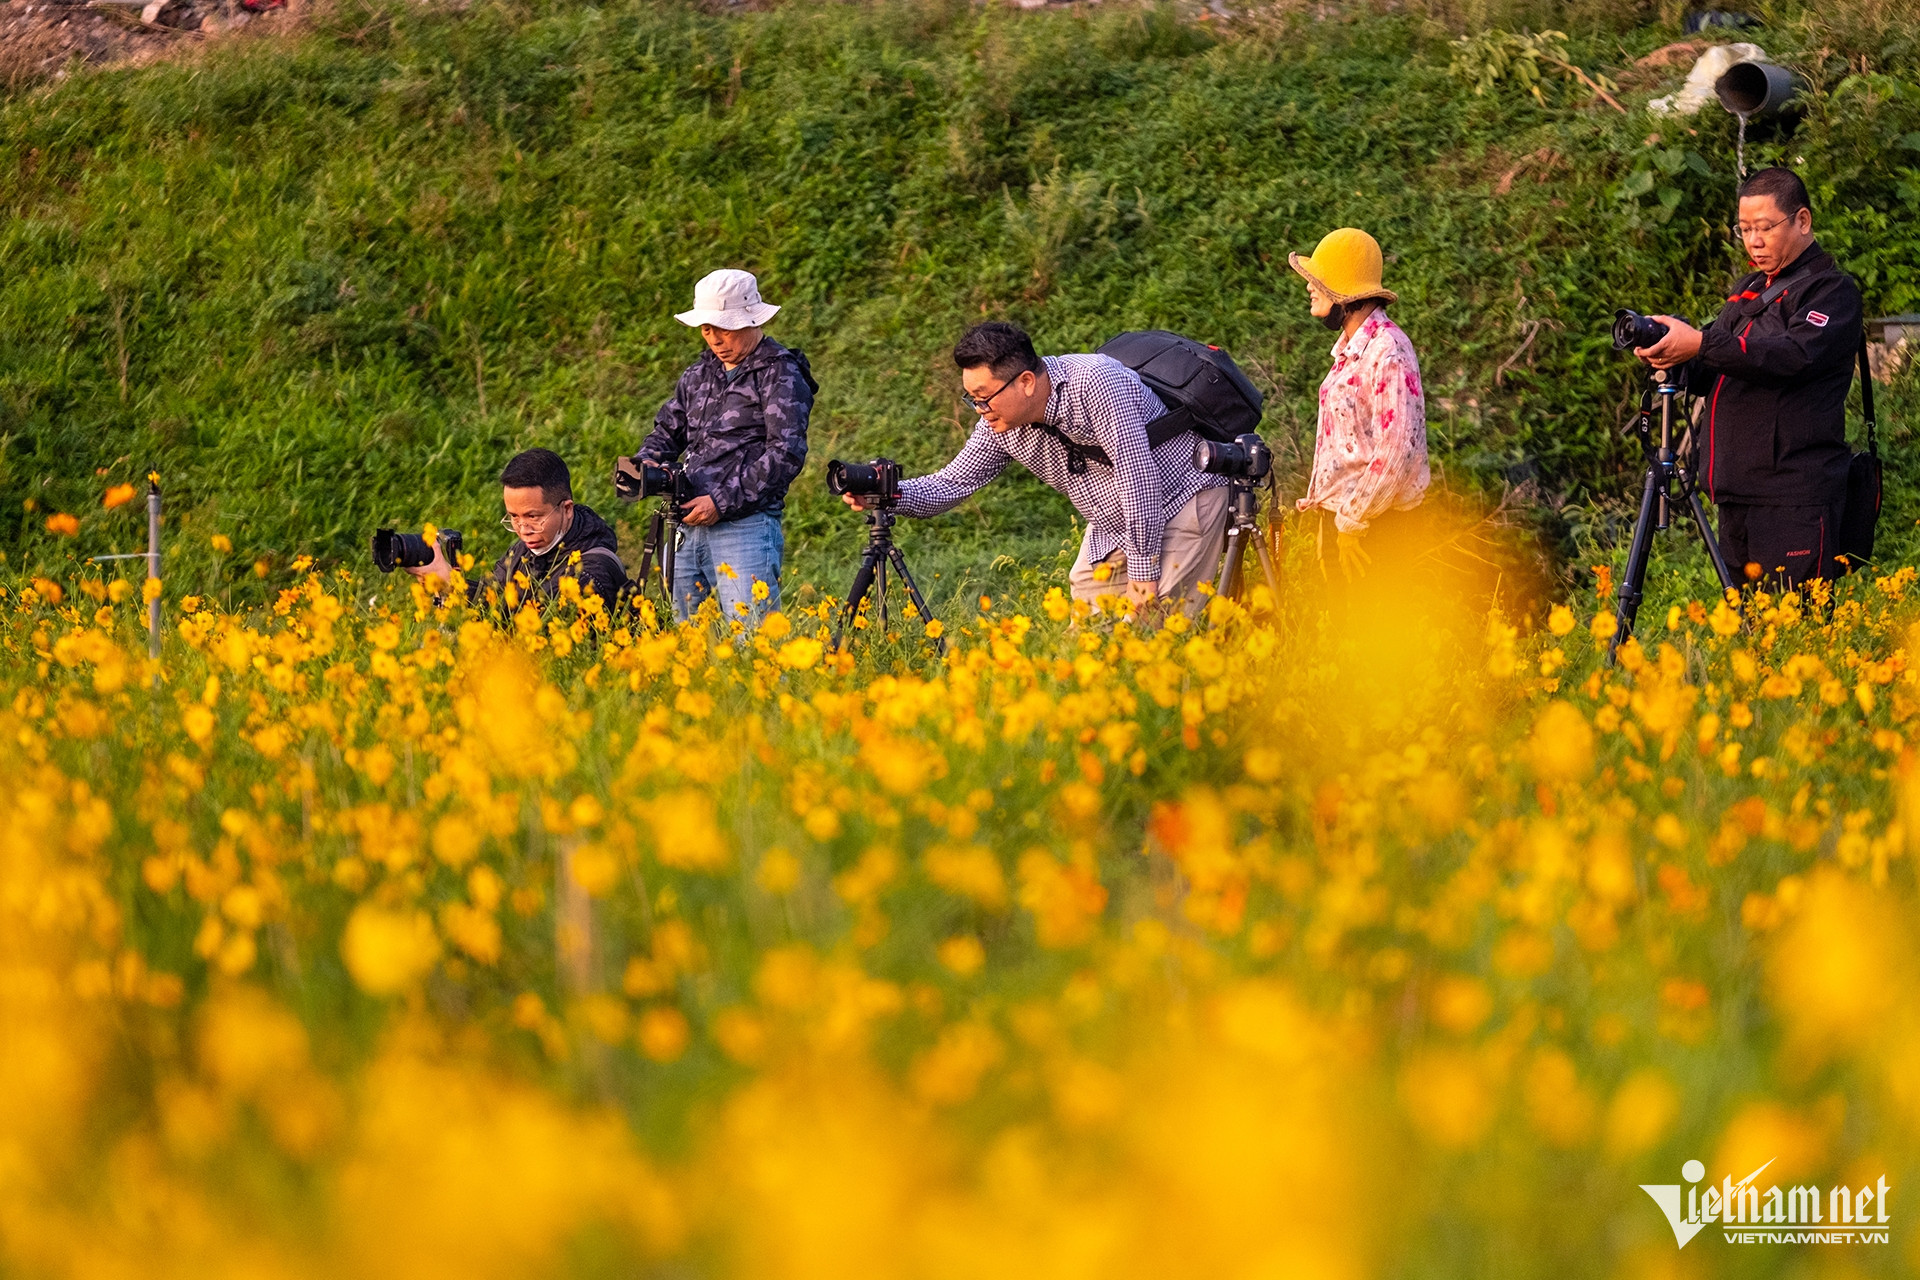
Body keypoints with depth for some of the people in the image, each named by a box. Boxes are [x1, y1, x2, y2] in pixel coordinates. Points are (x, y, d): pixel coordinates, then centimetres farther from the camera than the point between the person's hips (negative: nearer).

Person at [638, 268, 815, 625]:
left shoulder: (781, 376, -3)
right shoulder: (698, 374, 20)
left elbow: (787, 453, -12)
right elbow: (667, 431, 28)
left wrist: (724, 501, -15)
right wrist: (646, 465, 4)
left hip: (746, 523, -7)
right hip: (688, 524, 7)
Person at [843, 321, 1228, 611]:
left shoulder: (1095, 382, -29)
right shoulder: (1000, 425, -7)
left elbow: (1138, 474, -29)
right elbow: (952, 483, -2)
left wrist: (1143, 568, -26)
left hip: (1183, 497, -7)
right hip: (1112, 525, 7)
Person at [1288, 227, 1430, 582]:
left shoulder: (1388, 351, -17)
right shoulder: (1348, 347, 14)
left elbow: (1398, 450, -22)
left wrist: (1353, 521, -17)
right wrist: (1318, 497, 14)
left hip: (1371, 525, -9)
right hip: (1337, 516, 9)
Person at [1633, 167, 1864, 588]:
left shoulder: (1834, 291, -3)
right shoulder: (1748, 290, 22)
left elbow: (1795, 355, -21)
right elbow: (1710, 377, 21)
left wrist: (1700, 344, -27)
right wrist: (1674, 361, -3)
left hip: (1795, 502, -8)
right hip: (1738, 493, 8)